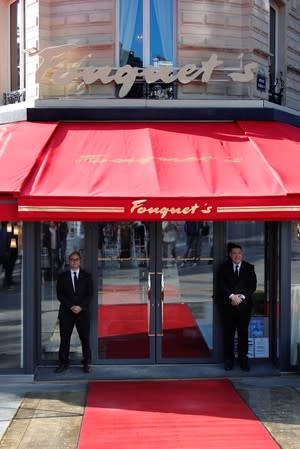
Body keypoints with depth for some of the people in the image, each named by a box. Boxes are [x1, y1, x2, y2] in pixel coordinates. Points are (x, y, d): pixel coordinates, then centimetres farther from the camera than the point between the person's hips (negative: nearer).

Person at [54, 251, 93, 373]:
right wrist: (71, 307, -11)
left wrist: (80, 307, -12)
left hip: (83, 312, 0)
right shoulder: (62, 276, 7)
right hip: (66, 312, 0)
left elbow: (89, 294, 1)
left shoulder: (87, 276, 7)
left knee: (85, 339, 2)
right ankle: (63, 363, 9)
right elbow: (60, 294, 1)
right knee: (64, 339, 1)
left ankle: (86, 363, 11)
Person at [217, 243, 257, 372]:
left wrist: (242, 297, -11)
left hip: (244, 305, 0)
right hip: (227, 306, 0)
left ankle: (243, 360, 8)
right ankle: (229, 360, 8)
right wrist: (232, 296, -15)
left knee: (243, 333, 2)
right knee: (228, 333, 2)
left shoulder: (249, 268, 9)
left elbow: (252, 285, 2)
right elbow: (221, 285, -2)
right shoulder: (224, 268, 8)